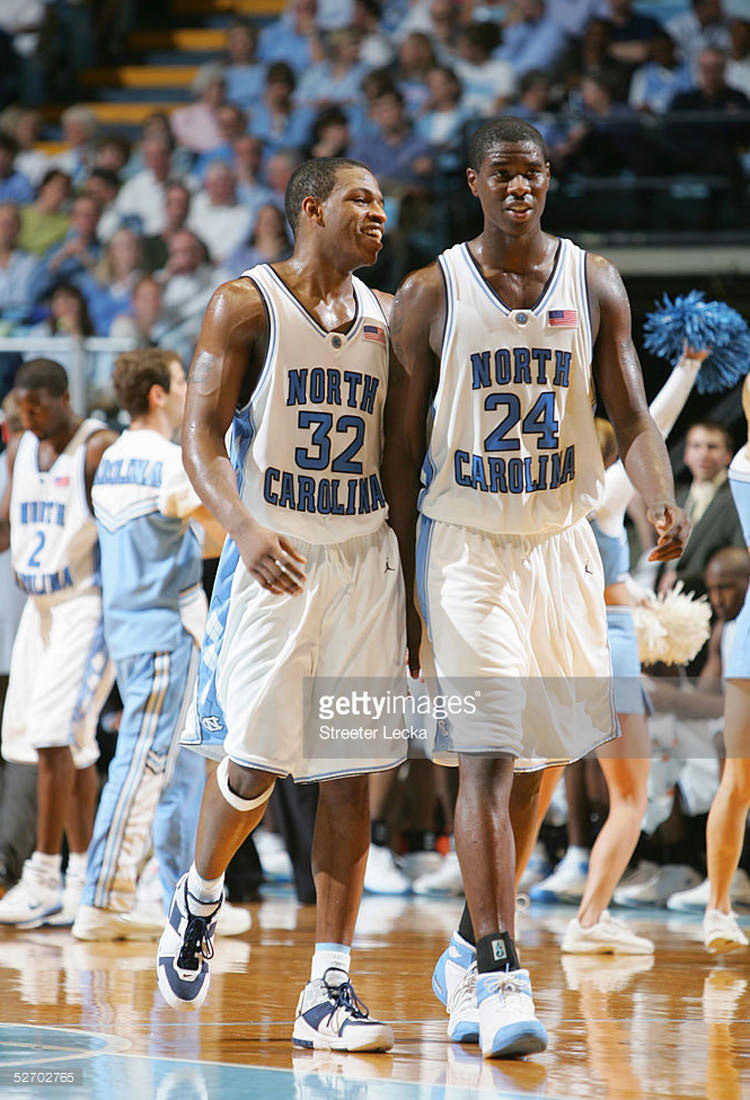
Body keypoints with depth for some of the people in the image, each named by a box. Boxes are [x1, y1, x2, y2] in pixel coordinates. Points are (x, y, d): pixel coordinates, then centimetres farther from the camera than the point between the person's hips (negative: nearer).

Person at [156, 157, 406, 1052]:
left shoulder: (384, 318, 13)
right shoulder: (245, 305, -4)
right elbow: (200, 435, -11)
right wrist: (244, 529, -27)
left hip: (364, 557, 5)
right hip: (275, 557, -5)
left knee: (349, 771, -1)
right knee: (254, 759, -8)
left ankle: (329, 991, 0)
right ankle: (198, 897, 24)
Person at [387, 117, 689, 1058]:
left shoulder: (594, 285, 2)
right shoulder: (430, 294, -5)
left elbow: (631, 419, -1)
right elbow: (403, 451, -1)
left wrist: (661, 501, -23)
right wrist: (403, 597, -3)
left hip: (561, 538, 4)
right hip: (464, 544, -4)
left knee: (560, 735, 10)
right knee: (486, 752, -13)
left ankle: (473, 943, 29)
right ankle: (497, 976, -15)